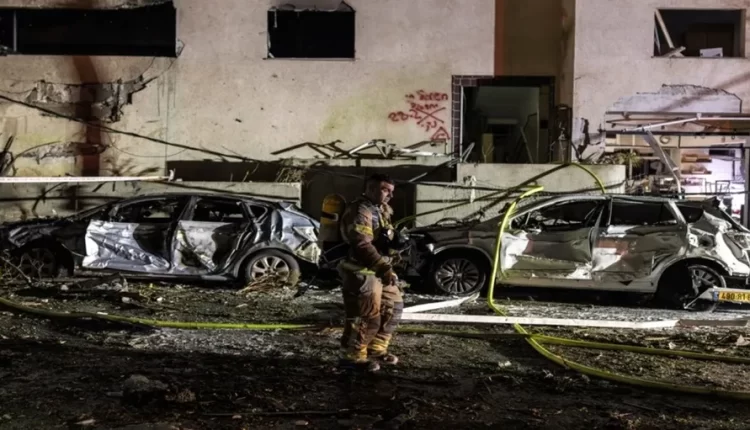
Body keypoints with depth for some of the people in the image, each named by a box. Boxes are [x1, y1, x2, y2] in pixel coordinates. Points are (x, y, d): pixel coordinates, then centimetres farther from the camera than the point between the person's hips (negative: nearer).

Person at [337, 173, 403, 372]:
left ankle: (376, 350, 25)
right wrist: (384, 268, -29)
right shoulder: (360, 212, -18)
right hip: (361, 272, -10)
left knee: (393, 306, 15)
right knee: (367, 316, -9)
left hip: (377, 271, 10)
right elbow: (362, 246, -27)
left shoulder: (380, 210, 15)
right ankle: (353, 356, 3)